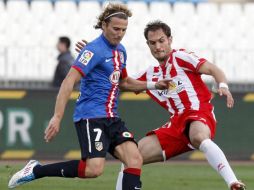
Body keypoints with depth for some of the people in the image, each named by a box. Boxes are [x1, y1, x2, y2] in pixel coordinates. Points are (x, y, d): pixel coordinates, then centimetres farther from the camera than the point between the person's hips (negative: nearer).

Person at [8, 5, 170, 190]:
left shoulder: (120, 50, 14)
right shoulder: (95, 50, -13)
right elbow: (69, 81, -20)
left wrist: (152, 85, 20)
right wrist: (57, 117, -28)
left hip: (111, 118, 8)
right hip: (91, 117, -8)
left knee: (135, 159, -10)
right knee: (94, 169, -21)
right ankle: (36, 170, -6)